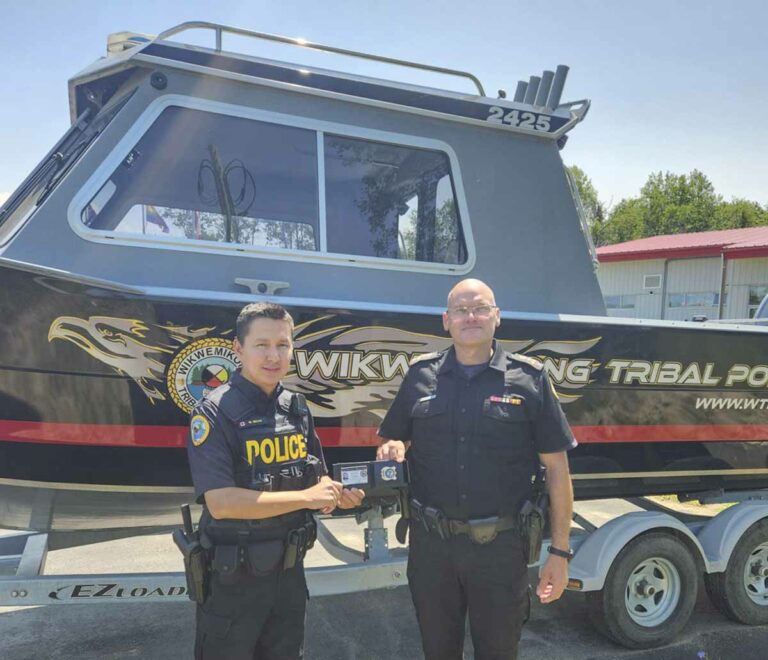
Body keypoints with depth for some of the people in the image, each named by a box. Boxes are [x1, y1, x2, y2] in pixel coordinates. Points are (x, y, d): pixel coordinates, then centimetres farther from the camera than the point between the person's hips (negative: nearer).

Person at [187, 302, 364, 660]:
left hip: (289, 570, 6)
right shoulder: (215, 413, -18)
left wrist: (340, 492, -13)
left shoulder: (297, 407, 1)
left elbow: (317, 476, 10)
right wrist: (307, 497, -26)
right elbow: (221, 503, -26)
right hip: (233, 579, -6)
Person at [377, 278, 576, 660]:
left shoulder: (529, 379, -4)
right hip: (431, 542, 2)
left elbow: (556, 469, -2)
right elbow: (390, 442, 12)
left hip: (501, 545, -2)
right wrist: (391, 449, -13)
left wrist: (559, 551, -4)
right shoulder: (420, 375, 3)